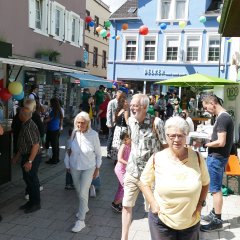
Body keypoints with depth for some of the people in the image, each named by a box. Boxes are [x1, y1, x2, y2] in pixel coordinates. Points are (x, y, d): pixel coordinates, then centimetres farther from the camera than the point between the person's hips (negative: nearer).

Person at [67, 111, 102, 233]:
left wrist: (97, 168, -3)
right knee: (78, 190, 20)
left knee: (83, 193, -4)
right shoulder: (74, 133, -12)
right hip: (74, 166, 4)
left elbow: (98, 153, -8)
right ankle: (84, 207, 47)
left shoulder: (93, 134, -20)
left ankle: (81, 220, 8)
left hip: (88, 168, -4)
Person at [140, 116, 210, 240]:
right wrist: (153, 204, -10)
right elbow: (144, 182, 1)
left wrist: (200, 204, -2)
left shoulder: (197, 158, -9)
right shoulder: (156, 159, -13)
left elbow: (205, 183, 7)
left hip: (191, 222, 2)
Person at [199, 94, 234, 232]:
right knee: (216, 188, 18)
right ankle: (214, 214, 30)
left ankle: (217, 221, 9)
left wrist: (204, 144, -15)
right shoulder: (225, 116, 11)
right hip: (219, 157, 10)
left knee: (216, 189, -1)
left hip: (216, 158, -10)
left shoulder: (222, 118, -20)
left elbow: (221, 142, -24)